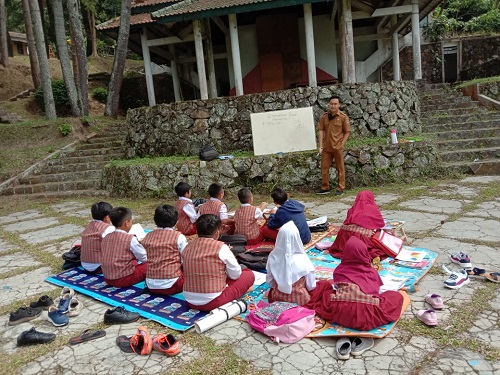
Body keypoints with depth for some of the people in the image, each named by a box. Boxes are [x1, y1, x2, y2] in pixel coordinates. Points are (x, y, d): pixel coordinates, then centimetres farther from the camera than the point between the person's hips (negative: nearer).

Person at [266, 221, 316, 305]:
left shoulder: (273, 257, -21)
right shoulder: (302, 260, -29)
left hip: (278, 297, 1)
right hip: (299, 299, -1)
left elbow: (269, 281, -7)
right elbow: (311, 286, -14)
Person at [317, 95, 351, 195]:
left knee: (340, 168, 6)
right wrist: (320, 146, -3)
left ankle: (341, 188, 15)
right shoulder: (324, 117, 5)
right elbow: (321, 131, 3)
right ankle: (325, 187, 21)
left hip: (338, 147, -3)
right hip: (326, 147, 4)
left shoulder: (343, 117, -3)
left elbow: (347, 132, -1)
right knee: (324, 167, 8)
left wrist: (342, 144, -9)